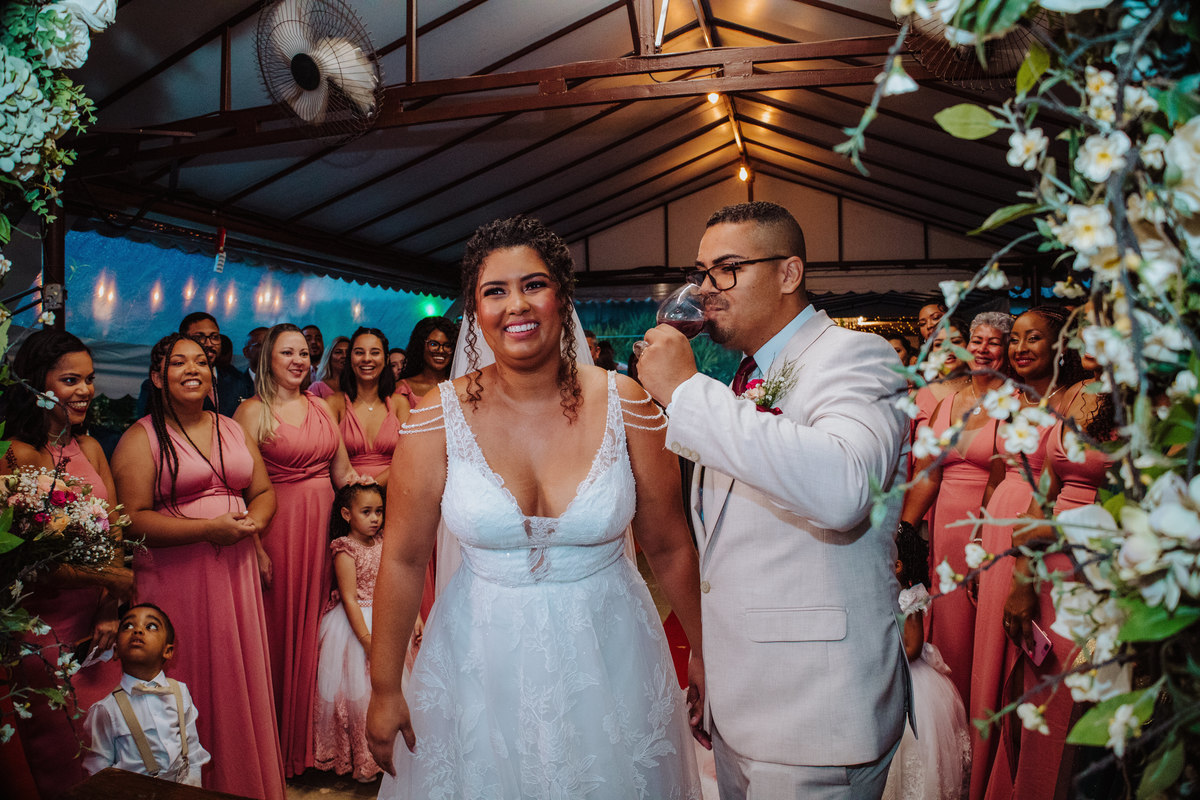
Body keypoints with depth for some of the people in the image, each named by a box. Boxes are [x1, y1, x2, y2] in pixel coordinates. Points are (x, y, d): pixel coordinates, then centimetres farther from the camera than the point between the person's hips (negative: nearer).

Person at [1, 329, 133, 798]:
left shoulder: (89, 449, 6)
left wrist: (109, 610, -5)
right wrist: (114, 579, -15)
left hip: (97, 619, 5)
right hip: (43, 625, -5)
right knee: (59, 754, 12)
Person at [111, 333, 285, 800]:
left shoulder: (232, 430, 13)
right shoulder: (140, 438, -4)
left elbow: (263, 491, 14)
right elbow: (133, 520, -12)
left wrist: (254, 521, -7)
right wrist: (208, 528, -17)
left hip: (235, 569, 5)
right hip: (177, 576, -4)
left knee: (240, 678, 11)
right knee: (193, 681, 3)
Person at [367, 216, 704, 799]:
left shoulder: (626, 406, -11)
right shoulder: (439, 417, -11)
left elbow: (668, 547, -4)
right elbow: (403, 558, -6)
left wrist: (704, 654, 5)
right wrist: (384, 690, 0)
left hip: (610, 656, 1)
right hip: (480, 663, 0)